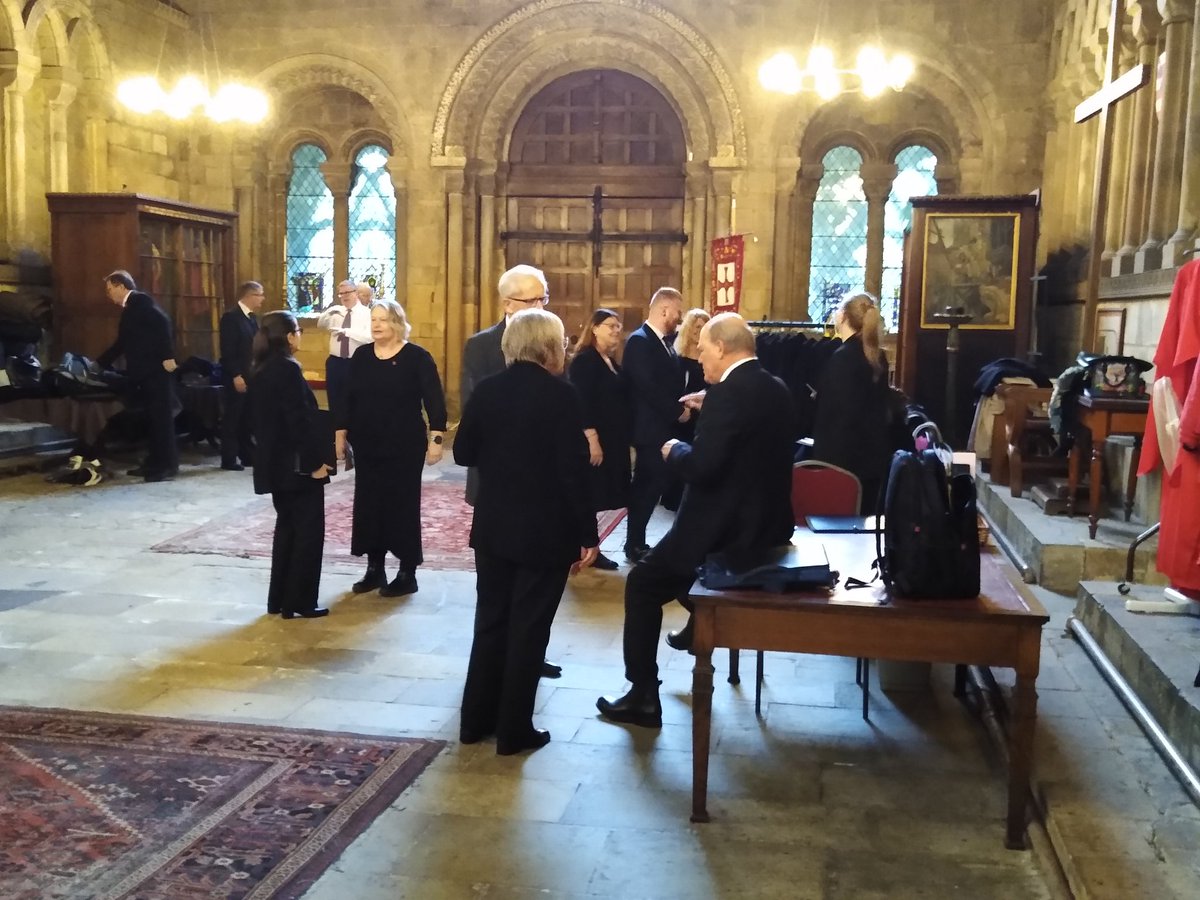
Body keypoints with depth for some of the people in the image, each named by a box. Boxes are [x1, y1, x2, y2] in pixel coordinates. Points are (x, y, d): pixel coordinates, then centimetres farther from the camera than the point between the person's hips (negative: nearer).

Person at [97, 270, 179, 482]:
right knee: (151, 418, 11)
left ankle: (168, 465, -4)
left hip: (157, 369, -9)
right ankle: (154, 463, 15)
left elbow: (162, 322, -18)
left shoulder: (141, 300, -5)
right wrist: (98, 364, 32)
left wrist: (168, 356, -24)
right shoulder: (129, 309, 22)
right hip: (144, 372, 9)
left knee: (162, 418, -6)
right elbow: (122, 343, 28)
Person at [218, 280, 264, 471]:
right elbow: (227, 351, -17)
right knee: (232, 419, -2)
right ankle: (229, 459, 3)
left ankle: (246, 455, 20)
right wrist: (236, 376, -21)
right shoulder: (231, 317, -12)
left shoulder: (252, 318, 14)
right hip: (236, 378, -8)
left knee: (248, 418, 12)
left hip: (251, 376, 8)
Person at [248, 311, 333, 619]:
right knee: (308, 529, 0)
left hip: (275, 462, 9)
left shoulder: (260, 370, 9)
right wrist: (316, 460, -16)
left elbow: (260, 417, 15)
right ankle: (298, 602, 3)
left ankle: (279, 599, 20)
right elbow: (300, 420, -21)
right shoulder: (288, 369, -17)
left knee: (287, 526, 16)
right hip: (296, 463, -9)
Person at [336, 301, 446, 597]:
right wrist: (341, 434, 8)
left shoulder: (417, 357, -8)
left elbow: (434, 400, -10)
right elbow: (349, 398, 10)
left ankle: (407, 574, 11)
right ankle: (374, 569, 21)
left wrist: (436, 438, -16)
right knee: (369, 504, 9)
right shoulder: (361, 356, 5)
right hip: (367, 444, 5)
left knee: (403, 504, 1)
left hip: (405, 445, -5)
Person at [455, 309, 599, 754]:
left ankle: (476, 719, 25)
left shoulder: (486, 391, 0)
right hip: (545, 531, -5)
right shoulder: (561, 395, -14)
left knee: (490, 621, 16)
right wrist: (587, 533, -10)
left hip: (493, 526, 5)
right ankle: (514, 730, 13)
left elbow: (463, 454, 6)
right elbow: (573, 470, -16)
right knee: (528, 628, 5)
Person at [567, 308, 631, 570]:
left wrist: (624, 438, 12)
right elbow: (582, 403, -19)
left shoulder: (611, 362, 15)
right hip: (592, 440, -9)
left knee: (596, 497, 11)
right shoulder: (584, 360, -12)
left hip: (612, 440, 9)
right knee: (588, 496, -3)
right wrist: (592, 439, -24)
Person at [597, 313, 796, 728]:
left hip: (727, 530, -9)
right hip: (765, 525, 9)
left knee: (642, 584, 4)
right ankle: (700, 626, 48)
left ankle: (643, 697, 5)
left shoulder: (727, 393, -21)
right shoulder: (776, 389, 7)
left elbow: (701, 467, -27)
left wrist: (673, 450, -7)